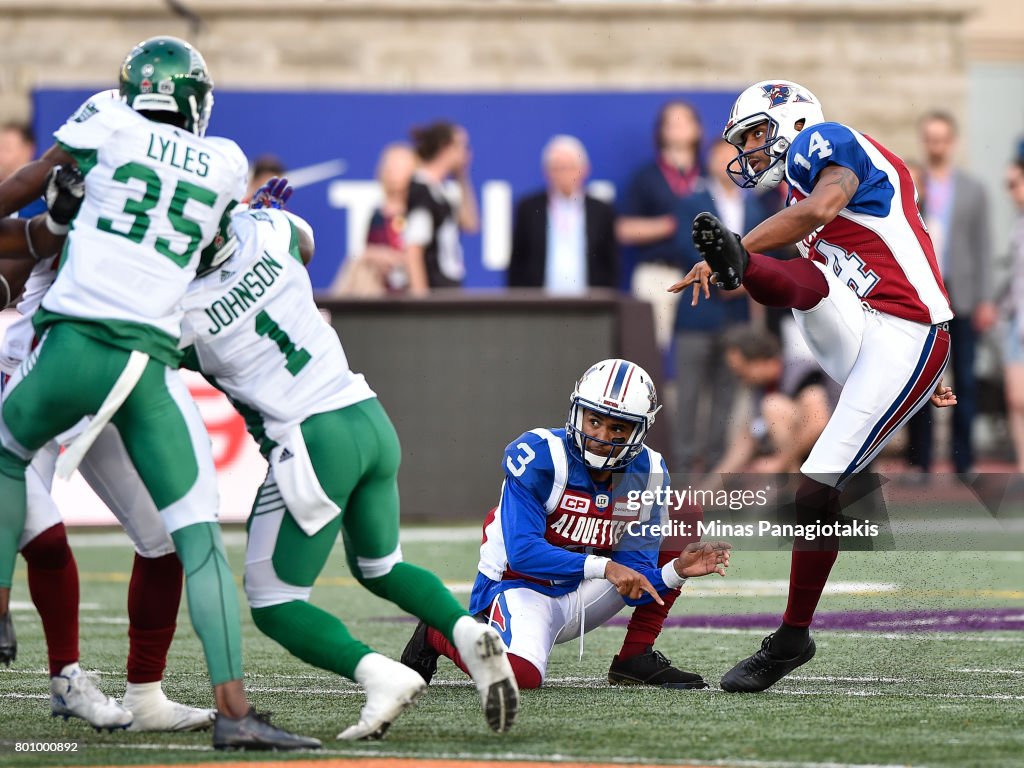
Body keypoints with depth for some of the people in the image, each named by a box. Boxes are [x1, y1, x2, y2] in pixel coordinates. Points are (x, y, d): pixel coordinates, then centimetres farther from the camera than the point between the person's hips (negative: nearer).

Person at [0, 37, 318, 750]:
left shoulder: (106, 122, 9)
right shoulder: (226, 163, 14)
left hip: (73, 343, 0)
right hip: (153, 362, 1)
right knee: (200, 536, -1)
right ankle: (233, 707, -12)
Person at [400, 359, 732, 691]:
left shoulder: (648, 474, -4)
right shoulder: (539, 456, -20)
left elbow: (632, 583, -6)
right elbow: (523, 553, -26)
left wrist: (677, 570, -27)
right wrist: (605, 567, -34)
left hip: (581, 594, 6)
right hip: (521, 586, -6)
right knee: (520, 674, -36)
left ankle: (636, 659, 3)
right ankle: (440, 633, -2)